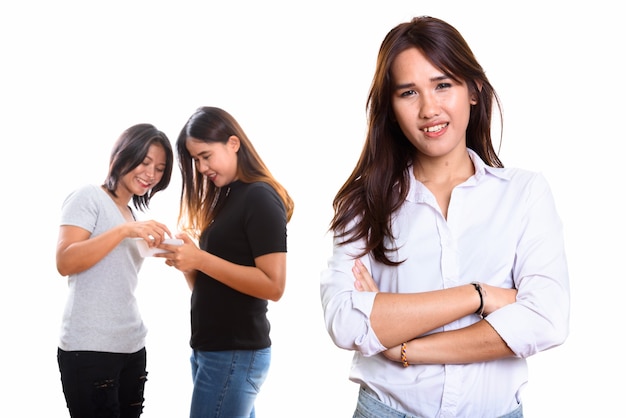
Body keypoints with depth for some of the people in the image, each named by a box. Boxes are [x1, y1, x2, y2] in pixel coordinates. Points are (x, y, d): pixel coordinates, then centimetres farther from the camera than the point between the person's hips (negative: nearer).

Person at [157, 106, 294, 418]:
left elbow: (273, 285, -20)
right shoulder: (224, 197, 14)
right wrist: (185, 260, -4)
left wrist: (200, 259, -21)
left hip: (236, 354, -8)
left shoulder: (260, 197, -11)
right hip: (209, 349, 8)